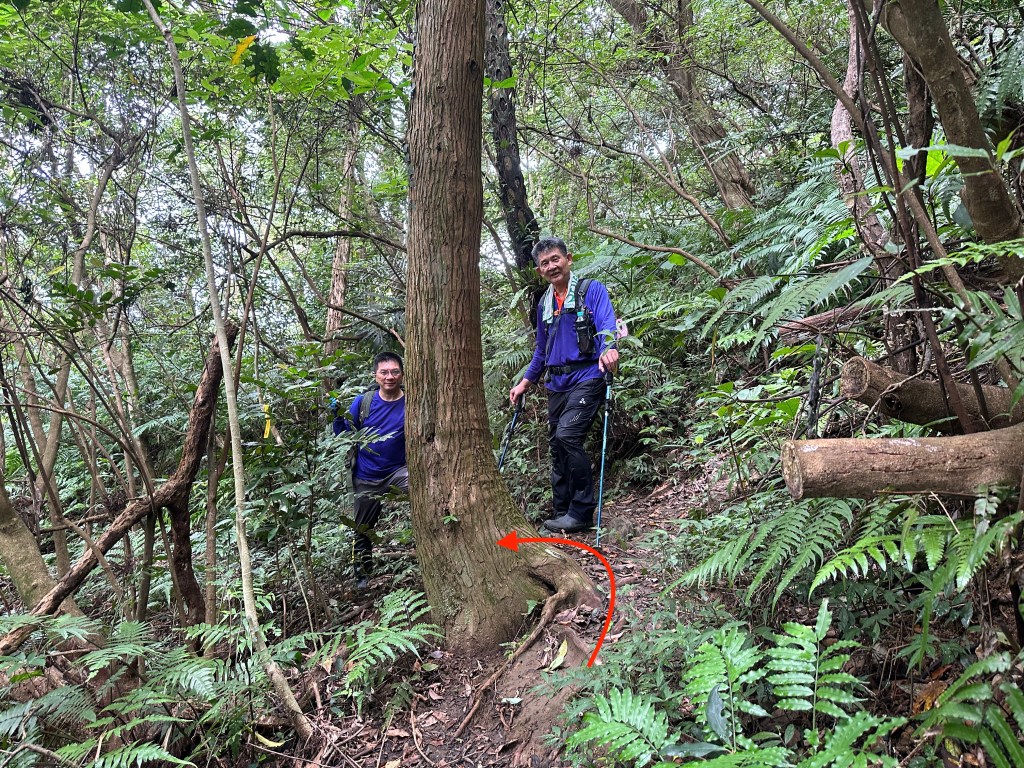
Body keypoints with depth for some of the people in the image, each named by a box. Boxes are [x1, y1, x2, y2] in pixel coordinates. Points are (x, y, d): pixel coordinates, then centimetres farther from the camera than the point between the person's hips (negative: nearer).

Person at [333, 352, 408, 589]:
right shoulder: (363, 401, -6)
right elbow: (344, 435, -1)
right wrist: (339, 416, -18)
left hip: (397, 471, -2)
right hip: (366, 478, 2)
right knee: (363, 529, 16)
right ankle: (362, 574, 39)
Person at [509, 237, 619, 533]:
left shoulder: (592, 290, 0)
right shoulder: (544, 304, 18)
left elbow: (607, 325, -17)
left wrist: (608, 348, -38)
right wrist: (525, 382, 21)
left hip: (586, 378, -7)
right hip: (557, 384, 7)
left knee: (567, 435, -22)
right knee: (557, 448, 6)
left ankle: (582, 511, -11)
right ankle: (562, 514, 16)